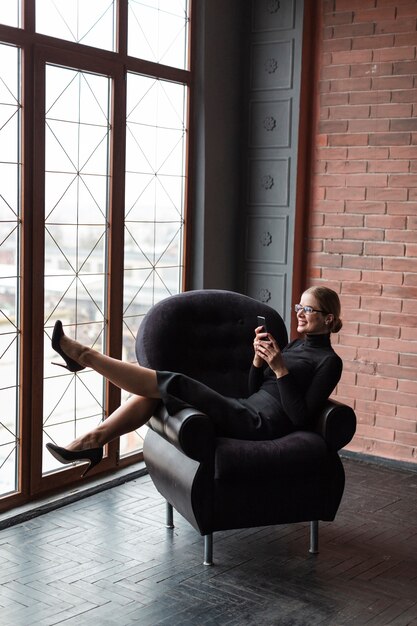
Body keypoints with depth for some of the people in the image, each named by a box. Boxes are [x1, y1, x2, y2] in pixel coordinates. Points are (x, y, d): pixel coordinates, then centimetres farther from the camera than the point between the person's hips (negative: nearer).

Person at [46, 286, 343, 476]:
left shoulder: (329, 361, -3)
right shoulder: (297, 344, 22)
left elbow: (301, 418, -13)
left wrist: (280, 369, -18)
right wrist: (260, 358, 1)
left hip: (262, 425, -9)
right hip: (247, 413, 9)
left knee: (173, 384, -18)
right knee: (154, 392, -5)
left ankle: (84, 355, -12)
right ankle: (94, 440, -3)